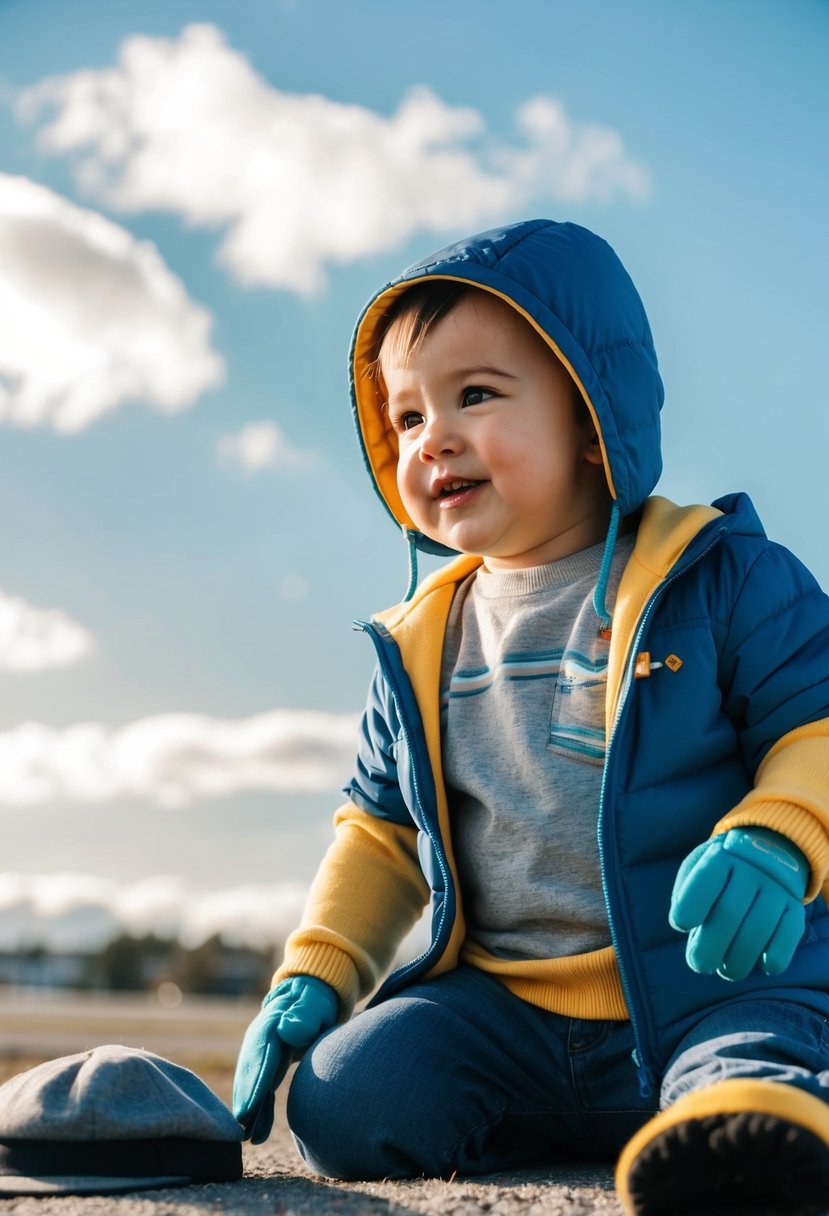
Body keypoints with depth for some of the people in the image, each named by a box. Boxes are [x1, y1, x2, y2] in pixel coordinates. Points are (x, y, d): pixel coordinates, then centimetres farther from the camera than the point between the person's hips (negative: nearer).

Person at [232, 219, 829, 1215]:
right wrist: (311, 980, 10)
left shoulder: (724, 582, -3)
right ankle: (572, 1126, 1)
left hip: (718, 976, -5)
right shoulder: (422, 648, 13)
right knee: (346, 1101, -13)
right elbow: (383, 828, 21)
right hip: (498, 1007, 6)